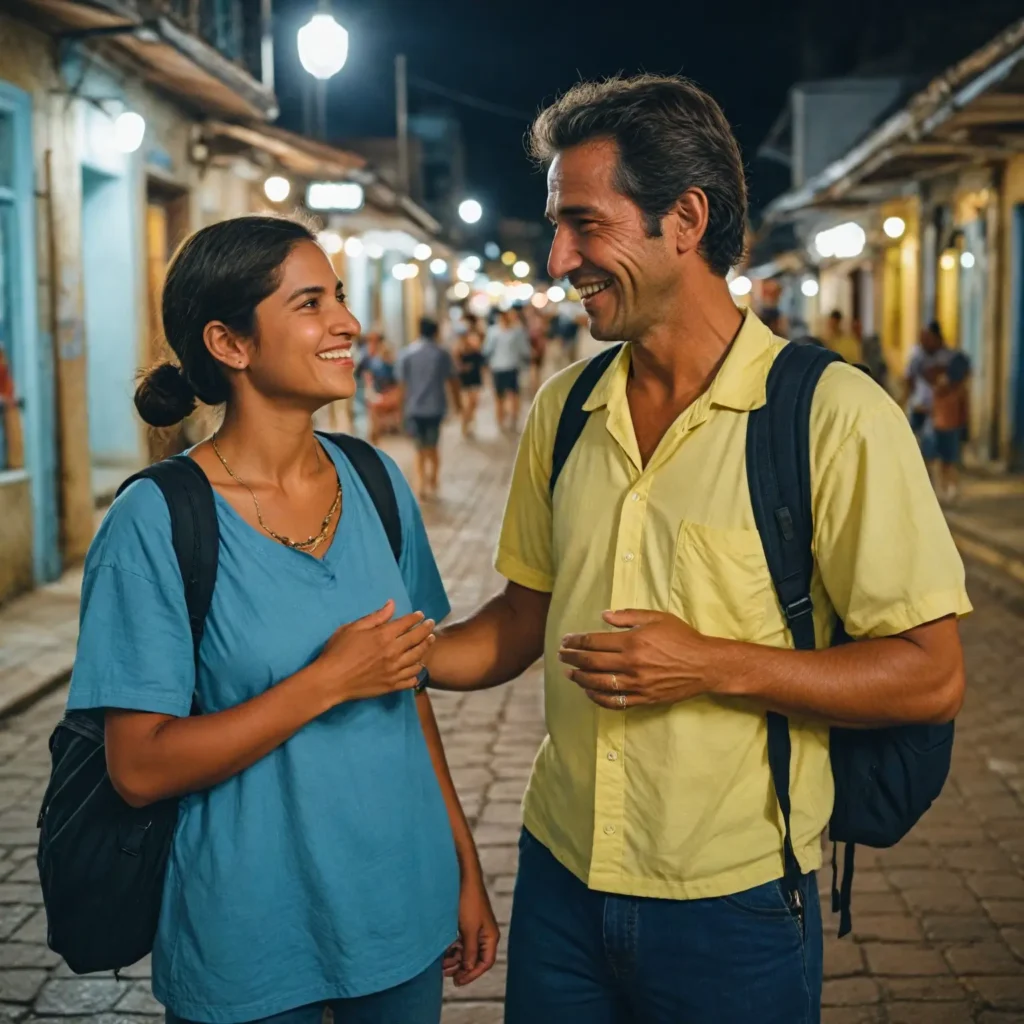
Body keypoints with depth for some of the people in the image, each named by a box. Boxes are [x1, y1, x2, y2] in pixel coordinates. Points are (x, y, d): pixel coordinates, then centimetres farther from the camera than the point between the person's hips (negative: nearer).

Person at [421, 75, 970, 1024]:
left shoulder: (834, 414, -14)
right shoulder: (563, 410, 3)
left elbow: (930, 676, -14)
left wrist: (715, 666, -22)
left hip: (733, 907, -4)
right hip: (560, 875, 5)